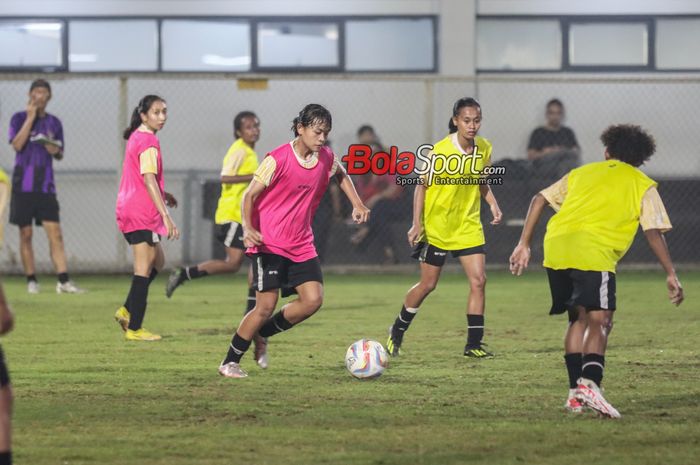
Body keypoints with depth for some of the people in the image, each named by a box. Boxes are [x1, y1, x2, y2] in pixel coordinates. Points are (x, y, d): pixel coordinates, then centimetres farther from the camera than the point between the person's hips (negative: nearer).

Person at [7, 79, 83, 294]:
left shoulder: (54, 122, 12)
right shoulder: (19, 118, 2)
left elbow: (60, 154, 15)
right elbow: (17, 144, -13)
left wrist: (55, 150, -8)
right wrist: (31, 117, -12)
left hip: (46, 186, 2)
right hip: (23, 185, -2)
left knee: (55, 233, -7)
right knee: (26, 234, 1)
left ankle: (63, 281, -12)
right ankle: (31, 280, 7)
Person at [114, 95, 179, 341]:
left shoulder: (136, 137, 15)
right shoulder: (149, 141, -15)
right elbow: (149, 180, -23)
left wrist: (162, 194, 27)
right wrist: (166, 216, -27)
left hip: (128, 208, 10)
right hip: (142, 212, -10)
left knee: (157, 261, 20)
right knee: (144, 269, -4)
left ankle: (127, 311, 15)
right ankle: (134, 328, -2)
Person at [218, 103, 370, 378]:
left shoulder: (326, 159, 4)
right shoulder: (278, 159, -15)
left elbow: (341, 175, 28)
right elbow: (250, 194, -12)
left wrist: (357, 203, 15)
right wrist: (248, 227, -28)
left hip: (301, 245, 6)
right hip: (270, 243, -6)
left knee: (313, 299, -9)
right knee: (266, 306, -12)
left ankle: (261, 334, 13)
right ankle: (229, 363, 3)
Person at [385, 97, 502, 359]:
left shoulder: (484, 149, -1)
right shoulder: (440, 151, -16)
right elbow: (422, 185, -8)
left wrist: (493, 205, -3)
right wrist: (417, 224, -13)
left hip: (469, 227, 4)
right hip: (437, 227, -4)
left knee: (478, 280, -9)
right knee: (428, 284, 4)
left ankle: (474, 344, -2)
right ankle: (397, 332, 26)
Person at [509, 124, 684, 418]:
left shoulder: (583, 172, 28)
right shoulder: (642, 185, 17)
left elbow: (540, 199, 20)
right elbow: (654, 232, 6)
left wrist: (524, 245, 22)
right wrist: (671, 275, 7)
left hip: (555, 247, 5)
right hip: (592, 251, -5)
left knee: (579, 318, 19)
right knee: (600, 321, -7)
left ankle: (575, 391, 14)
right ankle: (590, 384, -30)